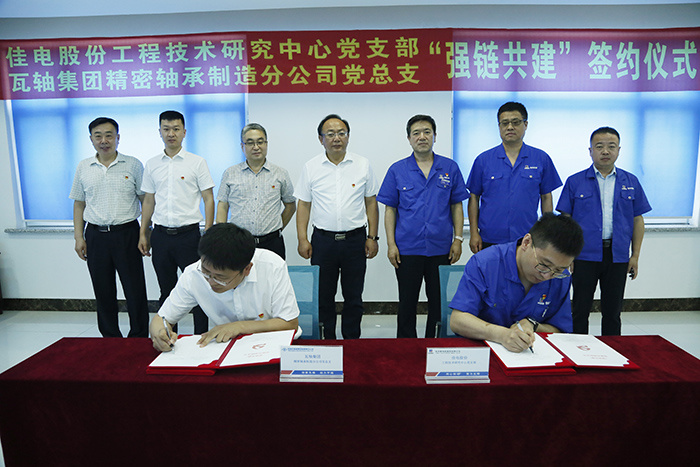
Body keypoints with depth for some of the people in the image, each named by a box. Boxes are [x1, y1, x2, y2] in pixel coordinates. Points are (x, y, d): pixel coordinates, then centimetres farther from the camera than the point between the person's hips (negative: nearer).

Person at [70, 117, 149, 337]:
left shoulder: (133, 165, 0)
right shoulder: (83, 167, 9)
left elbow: (146, 200, 2)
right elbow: (79, 204, 13)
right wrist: (79, 237, 6)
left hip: (126, 234, -3)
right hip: (95, 235, 3)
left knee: (135, 290, 0)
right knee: (103, 292, 11)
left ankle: (139, 339, 14)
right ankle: (110, 339, 25)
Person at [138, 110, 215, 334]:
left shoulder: (197, 163, -1)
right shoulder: (152, 165, 11)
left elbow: (209, 199, -2)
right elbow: (149, 201, 16)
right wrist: (143, 234, 11)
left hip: (188, 233, -4)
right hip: (161, 234, 4)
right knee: (166, 290, 13)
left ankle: (201, 336, 12)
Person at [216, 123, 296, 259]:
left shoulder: (281, 174, 7)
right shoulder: (230, 174, 8)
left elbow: (291, 205, 15)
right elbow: (222, 207, 8)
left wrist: (278, 228, 9)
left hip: (271, 243, 0)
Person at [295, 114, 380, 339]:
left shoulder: (362, 165, 3)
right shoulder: (311, 167, 3)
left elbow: (371, 203, 6)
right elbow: (303, 205, 6)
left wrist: (372, 237, 1)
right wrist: (302, 239, -2)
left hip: (355, 238, 0)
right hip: (323, 239, 0)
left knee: (353, 296, 8)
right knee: (323, 296, 8)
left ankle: (351, 342, 23)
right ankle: (326, 341, 23)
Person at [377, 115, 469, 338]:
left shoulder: (450, 168, 5)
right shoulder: (397, 170, 2)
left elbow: (457, 206, 7)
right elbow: (390, 209, 3)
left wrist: (458, 239, 0)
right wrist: (391, 244, -4)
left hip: (441, 248, 1)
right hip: (407, 249, -1)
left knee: (439, 303, 10)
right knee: (407, 303, 8)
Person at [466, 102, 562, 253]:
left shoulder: (541, 159, 4)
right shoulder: (483, 160, 3)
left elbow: (546, 197, 8)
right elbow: (474, 197, 5)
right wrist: (474, 233, -2)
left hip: (528, 241, 1)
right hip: (490, 241, 0)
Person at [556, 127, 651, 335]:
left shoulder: (631, 182, 8)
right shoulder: (575, 182, 1)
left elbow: (638, 220, 9)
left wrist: (635, 255, 4)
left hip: (618, 256, 2)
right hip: (585, 256, -2)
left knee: (612, 311, 12)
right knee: (580, 310, 5)